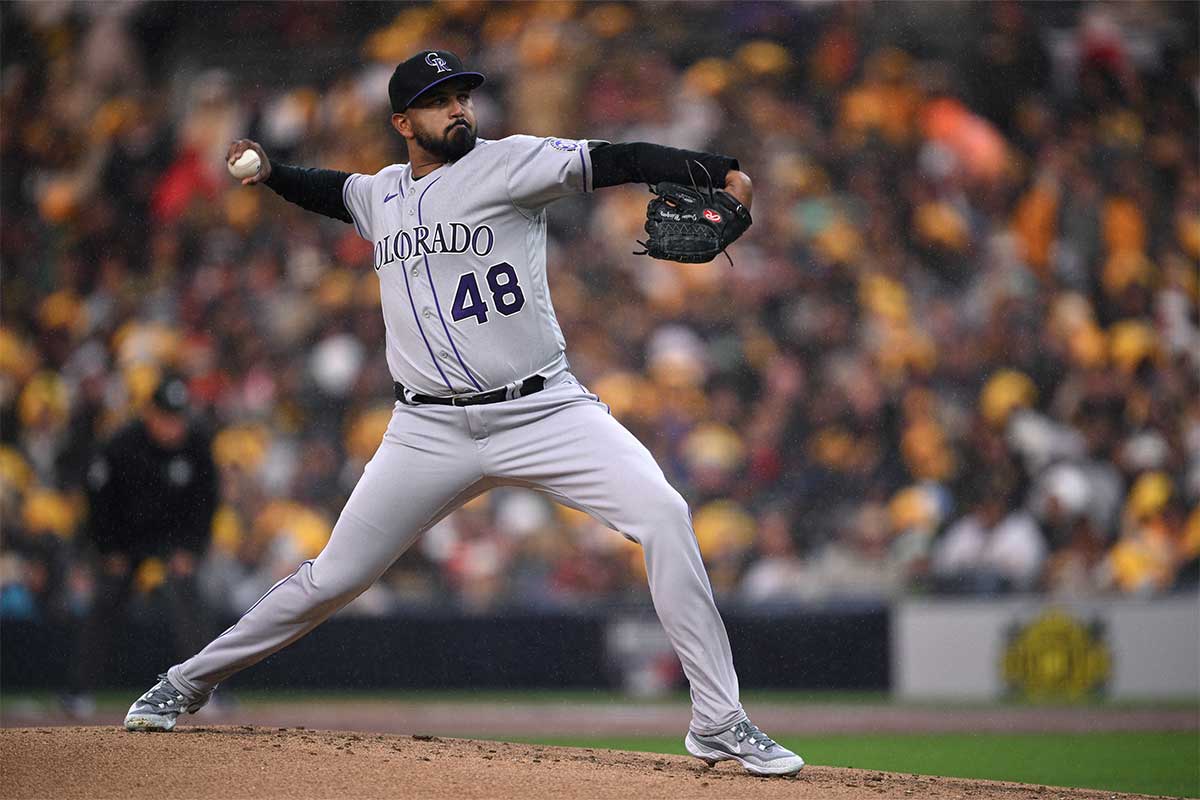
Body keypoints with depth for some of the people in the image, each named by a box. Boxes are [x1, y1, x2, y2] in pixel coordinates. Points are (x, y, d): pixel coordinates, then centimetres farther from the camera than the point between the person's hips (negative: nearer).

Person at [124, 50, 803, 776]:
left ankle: (719, 722, -17)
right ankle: (187, 684, 25)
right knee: (333, 578, 5)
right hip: (432, 432, 3)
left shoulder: (509, 164, -3)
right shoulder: (384, 195, 13)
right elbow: (334, 192, 36)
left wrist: (719, 172, -29)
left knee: (663, 516, -23)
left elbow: (618, 162, -15)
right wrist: (269, 172, 17)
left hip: (543, 410, -3)